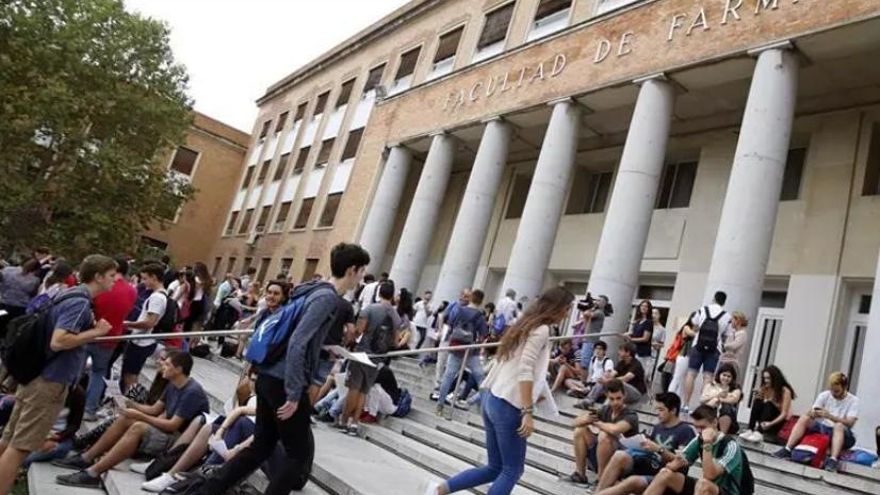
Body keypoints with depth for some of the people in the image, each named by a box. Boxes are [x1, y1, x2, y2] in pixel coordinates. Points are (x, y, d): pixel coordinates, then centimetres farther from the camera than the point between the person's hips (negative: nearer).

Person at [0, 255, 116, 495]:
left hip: (37, 376, 10)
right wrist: (95, 332, -18)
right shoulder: (80, 302, -19)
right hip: (50, 381, -10)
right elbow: (57, 342, -28)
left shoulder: (71, 295, 11)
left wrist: (92, 328, 10)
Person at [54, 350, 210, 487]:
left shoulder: (192, 392, -20)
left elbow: (173, 425, -20)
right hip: (168, 432, 9)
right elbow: (154, 410, 14)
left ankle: (93, 473, -26)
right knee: (125, 419, 0)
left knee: (138, 427, -27)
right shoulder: (173, 385, 9)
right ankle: (85, 458, 3)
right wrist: (131, 405, 0)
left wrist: (140, 416, -14)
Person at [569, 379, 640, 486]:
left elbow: (614, 429, -39)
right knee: (580, 430, -2)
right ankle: (580, 474, -2)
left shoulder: (631, 416, -17)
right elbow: (577, 421, 1)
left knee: (604, 436, -31)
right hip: (601, 458, 7)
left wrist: (596, 422, -19)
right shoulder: (605, 410, 2)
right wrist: (587, 419, -24)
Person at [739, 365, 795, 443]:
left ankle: (759, 433, -49)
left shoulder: (785, 391, -12)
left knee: (768, 404, -30)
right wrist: (757, 397, -22)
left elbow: (784, 413, -19)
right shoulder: (764, 389, 3)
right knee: (758, 401, -22)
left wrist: (770, 424, -35)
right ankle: (750, 430, -33)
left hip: (779, 421, -4)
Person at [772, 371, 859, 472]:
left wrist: (830, 416, -33)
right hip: (822, 427, 3)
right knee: (804, 418, -23)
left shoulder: (853, 400, -3)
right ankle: (787, 450, -31)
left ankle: (833, 460, -49)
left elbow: (850, 423, -17)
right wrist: (812, 414, -27)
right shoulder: (824, 395, 5)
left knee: (839, 426, -36)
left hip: (841, 434, -3)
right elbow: (813, 413, -1)